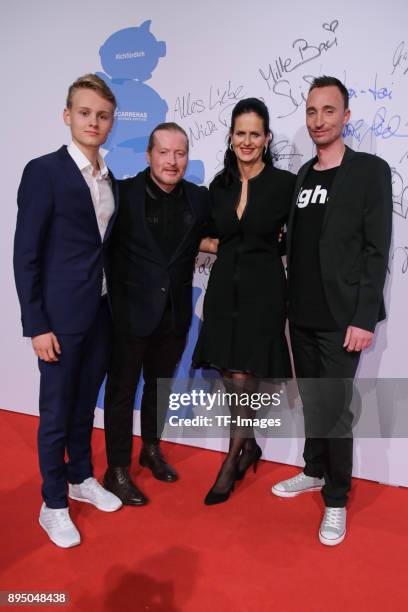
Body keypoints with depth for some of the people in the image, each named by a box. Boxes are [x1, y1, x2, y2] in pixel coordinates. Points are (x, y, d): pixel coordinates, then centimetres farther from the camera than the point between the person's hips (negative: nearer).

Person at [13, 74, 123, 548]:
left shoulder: (110, 180, 9)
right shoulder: (44, 171, -9)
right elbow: (25, 254, -11)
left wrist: (116, 305, 8)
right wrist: (36, 325, -14)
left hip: (102, 313, 6)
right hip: (61, 315, -5)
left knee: (85, 403, 18)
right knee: (56, 411, 7)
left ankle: (81, 478, 38)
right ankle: (53, 504, 26)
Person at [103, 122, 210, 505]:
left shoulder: (198, 198, 1)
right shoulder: (124, 193, -11)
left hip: (175, 312, 4)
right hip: (130, 311, -4)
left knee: (160, 384, 20)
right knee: (122, 390, 8)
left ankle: (152, 449, 42)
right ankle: (117, 470, 24)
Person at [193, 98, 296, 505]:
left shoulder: (284, 183, -5)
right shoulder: (220, 186, 8)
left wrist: (263, 251, -5)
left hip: (262, 291, -4)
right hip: (224, 289, 5)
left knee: (242, 381, -4)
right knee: (231, 379, 10)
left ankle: (231, 463, 16)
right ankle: (249, 446, 33)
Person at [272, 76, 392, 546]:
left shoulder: (369, 170, -4)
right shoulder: (303, 176, 13)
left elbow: (376, 251, -10)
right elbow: (295, 246, 12)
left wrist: (364, 318, -16)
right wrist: (292, 303, 7)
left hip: (340, 318, -5)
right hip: (302, 315, 6)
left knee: (335, 408, -1)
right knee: (311, 400, 15)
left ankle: (336, 500, 17)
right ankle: (314, 471, 35)